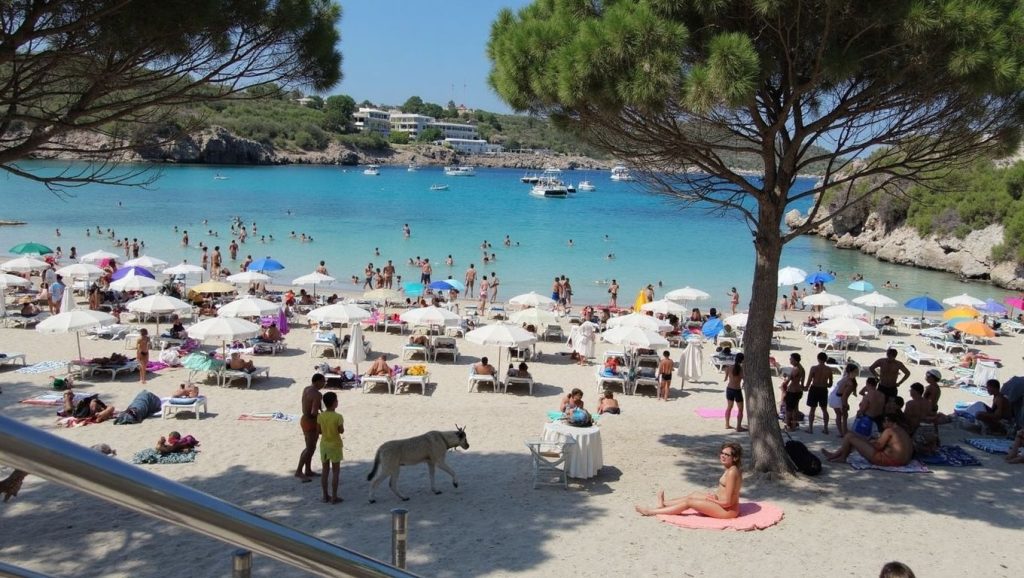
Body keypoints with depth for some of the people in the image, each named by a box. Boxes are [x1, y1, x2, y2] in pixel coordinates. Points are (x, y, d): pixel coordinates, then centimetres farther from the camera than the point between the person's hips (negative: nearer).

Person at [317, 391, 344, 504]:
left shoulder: (320, 416, -5)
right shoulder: (338, 417, -18)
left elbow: (319, 430, 1)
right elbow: (341, 431, -12)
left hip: (324, 445, 4)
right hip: (335, 446, -4)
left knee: (325, 471, 12)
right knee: (335, 472, 4)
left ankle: (325, 496, 16)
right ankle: (334, 497, 5)